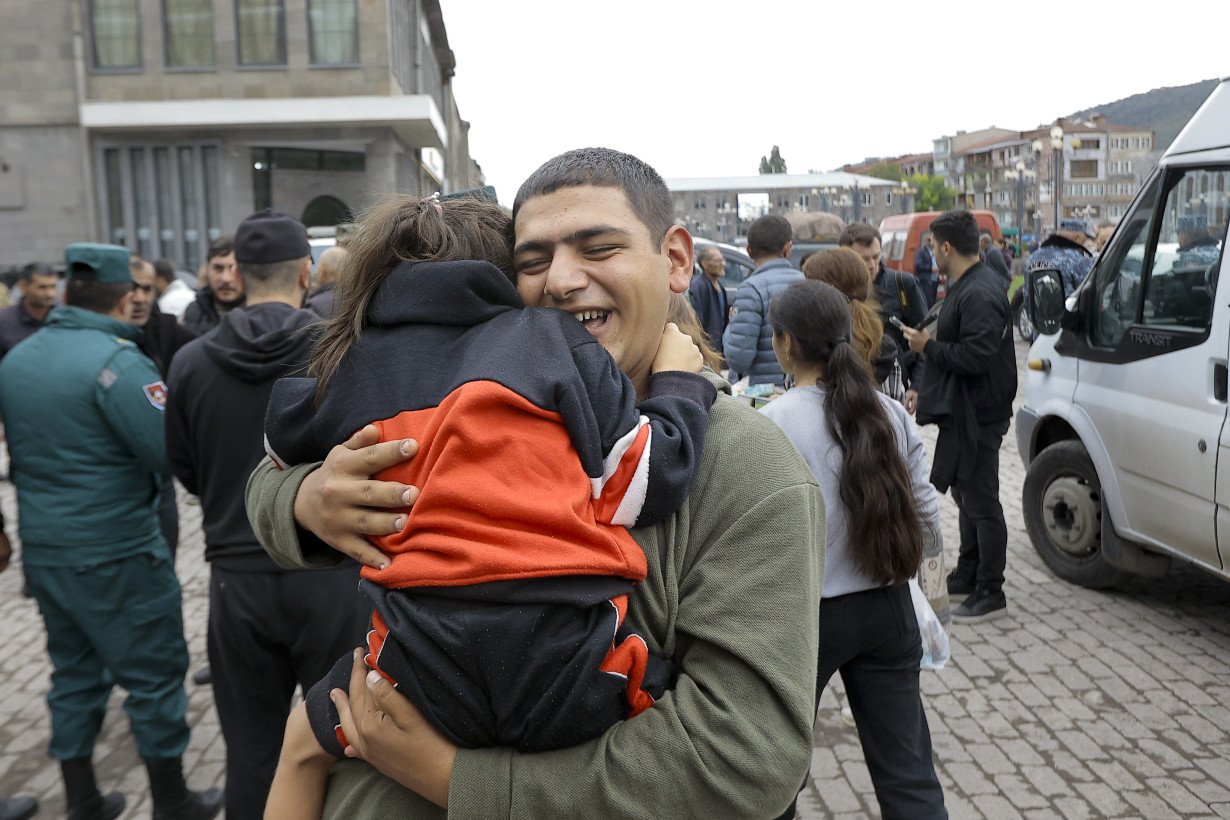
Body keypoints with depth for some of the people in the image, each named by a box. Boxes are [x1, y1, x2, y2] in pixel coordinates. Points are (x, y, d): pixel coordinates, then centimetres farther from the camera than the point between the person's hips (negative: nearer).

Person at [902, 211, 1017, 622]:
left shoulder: (978, 294, -22)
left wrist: (929, 347, -16)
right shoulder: (967, 286, 13)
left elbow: (976, 357, -28)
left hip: (977, 414, -11)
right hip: (963, 409, 11)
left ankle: (990, 595, 7)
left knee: (981, 502, -3)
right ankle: (967, 574, 35)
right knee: (966, 493, 20)